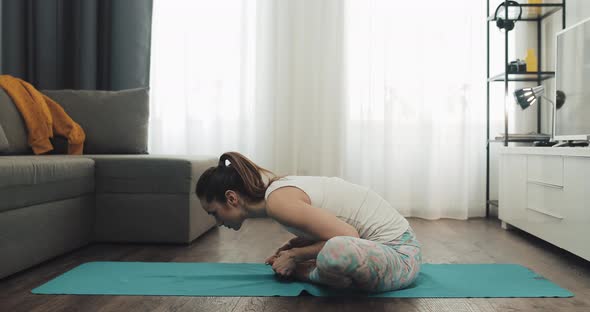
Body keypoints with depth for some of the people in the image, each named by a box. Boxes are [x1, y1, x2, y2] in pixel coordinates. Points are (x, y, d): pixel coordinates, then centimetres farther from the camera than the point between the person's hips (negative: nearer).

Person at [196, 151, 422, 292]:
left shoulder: (278, 201, -23)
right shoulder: (280, 189, 5)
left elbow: (347, 238, -27)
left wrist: (295, 256, -14)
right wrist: (291, 248, 4)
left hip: (399, 255, -9)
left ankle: (306, 273, -9)